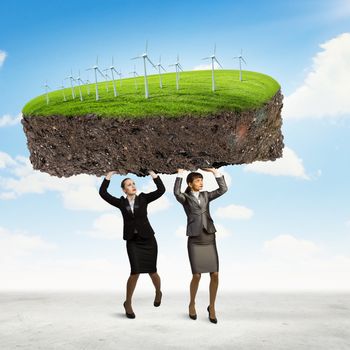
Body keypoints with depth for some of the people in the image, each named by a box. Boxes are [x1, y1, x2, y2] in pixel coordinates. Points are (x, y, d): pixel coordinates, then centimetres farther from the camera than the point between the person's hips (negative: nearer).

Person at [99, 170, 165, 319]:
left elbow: (161, 190, -9)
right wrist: (109, 174, -5)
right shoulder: (121, 203, 3)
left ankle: (158, 292, 39)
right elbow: (103, 193, -4)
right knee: (135, 272, -15)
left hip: (148, 239, 0)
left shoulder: (143, 198, 1)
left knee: (152, 272, 5)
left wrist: (151, 172, -11)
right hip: (132, 241, 0)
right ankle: (128, 303, 7)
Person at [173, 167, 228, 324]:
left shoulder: (206, 195, 13)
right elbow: (176, 192, -21)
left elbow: (223, 189, 4)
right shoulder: (185, 198, 1)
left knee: (215, 275, -1)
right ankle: (192, 304, 22)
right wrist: (180, 174, -15)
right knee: (196, 276, -5)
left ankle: (211, 306, 18)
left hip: (210, 239, 4)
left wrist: (215, 172, 2)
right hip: (195, 241, -3)